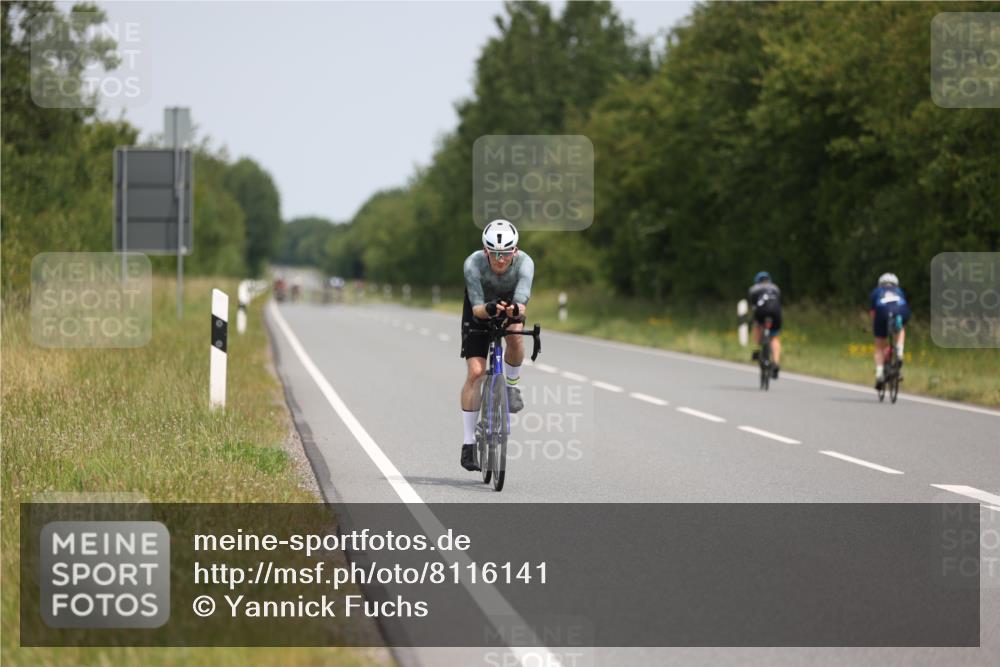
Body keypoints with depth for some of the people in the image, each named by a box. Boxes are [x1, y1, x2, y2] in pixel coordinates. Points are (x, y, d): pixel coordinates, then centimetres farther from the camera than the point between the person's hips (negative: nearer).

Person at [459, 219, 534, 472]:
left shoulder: (524, 263, -32)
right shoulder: (473, 264, -34)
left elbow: (522, 302, -42)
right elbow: (477, 307, -38)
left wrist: (515, 310, -65)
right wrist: (488, 309, -61)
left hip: (511, 306, 1)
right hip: (480, 311, -1)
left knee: (515, 334, -35)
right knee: (475, 372, -13)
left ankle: (512, 385, -5)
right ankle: (468, 443, -6)